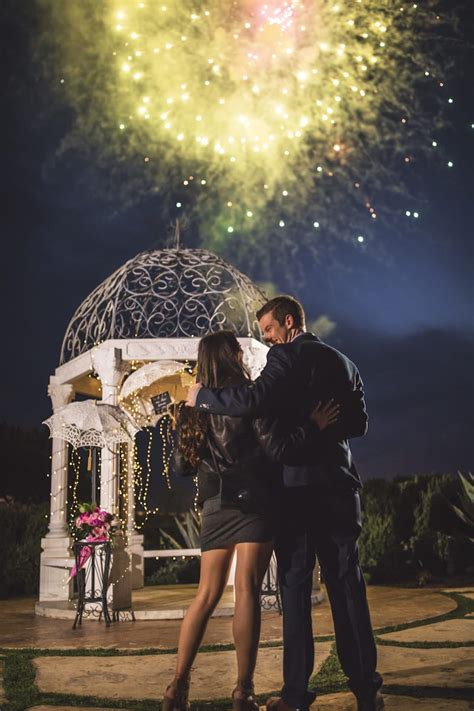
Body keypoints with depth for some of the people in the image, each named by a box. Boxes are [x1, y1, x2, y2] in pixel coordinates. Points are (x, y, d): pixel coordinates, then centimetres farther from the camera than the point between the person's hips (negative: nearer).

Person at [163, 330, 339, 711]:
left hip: (216, 505, 5)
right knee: (247, 592, -4)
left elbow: (180, 465, 13)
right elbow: (276, 449, -12)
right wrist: (314, 426, -3)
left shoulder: (193, 407, 10)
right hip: (253, 502, -5)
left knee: (207, 595, 9)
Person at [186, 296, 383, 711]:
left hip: (297, 489, -5)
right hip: (339, 489, 5)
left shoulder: (288, 357, -7)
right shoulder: (344, 363, 13)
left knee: (295, 588, 2)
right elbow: (359, 423, 18)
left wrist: (202, 396, -11)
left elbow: (253, 400, -23)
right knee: (347, 587, 10)